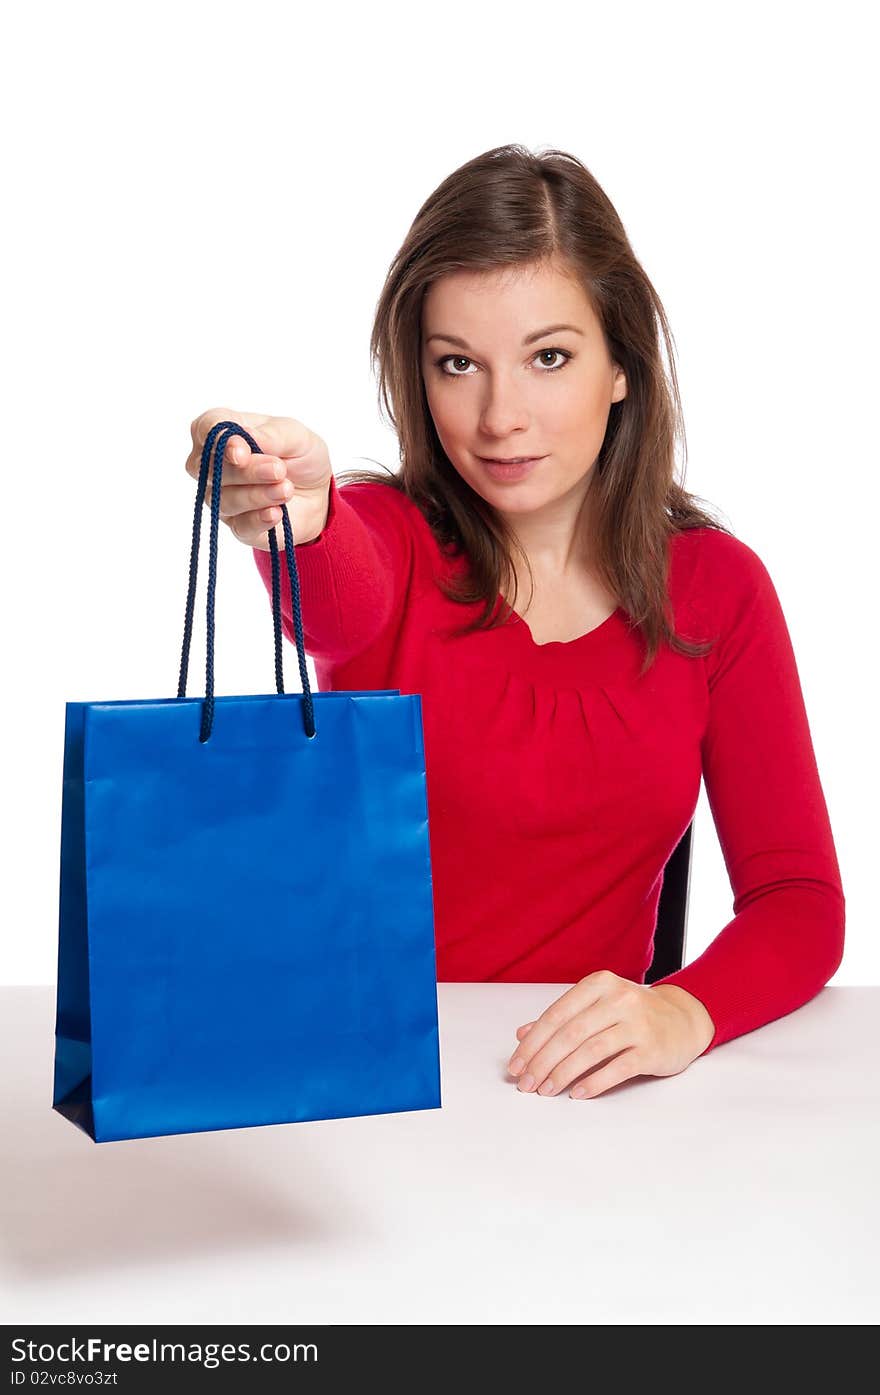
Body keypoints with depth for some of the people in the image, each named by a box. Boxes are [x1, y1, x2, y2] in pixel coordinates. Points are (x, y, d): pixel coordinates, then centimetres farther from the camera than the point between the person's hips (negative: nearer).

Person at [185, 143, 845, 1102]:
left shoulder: (716, 584, 3)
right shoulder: (384, 535, -1)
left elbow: (799, 900, -1)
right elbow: (339, 607, -27)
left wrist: (686, 1010, -22)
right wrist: (294, 517, -50)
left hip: (581, 1080, 1)